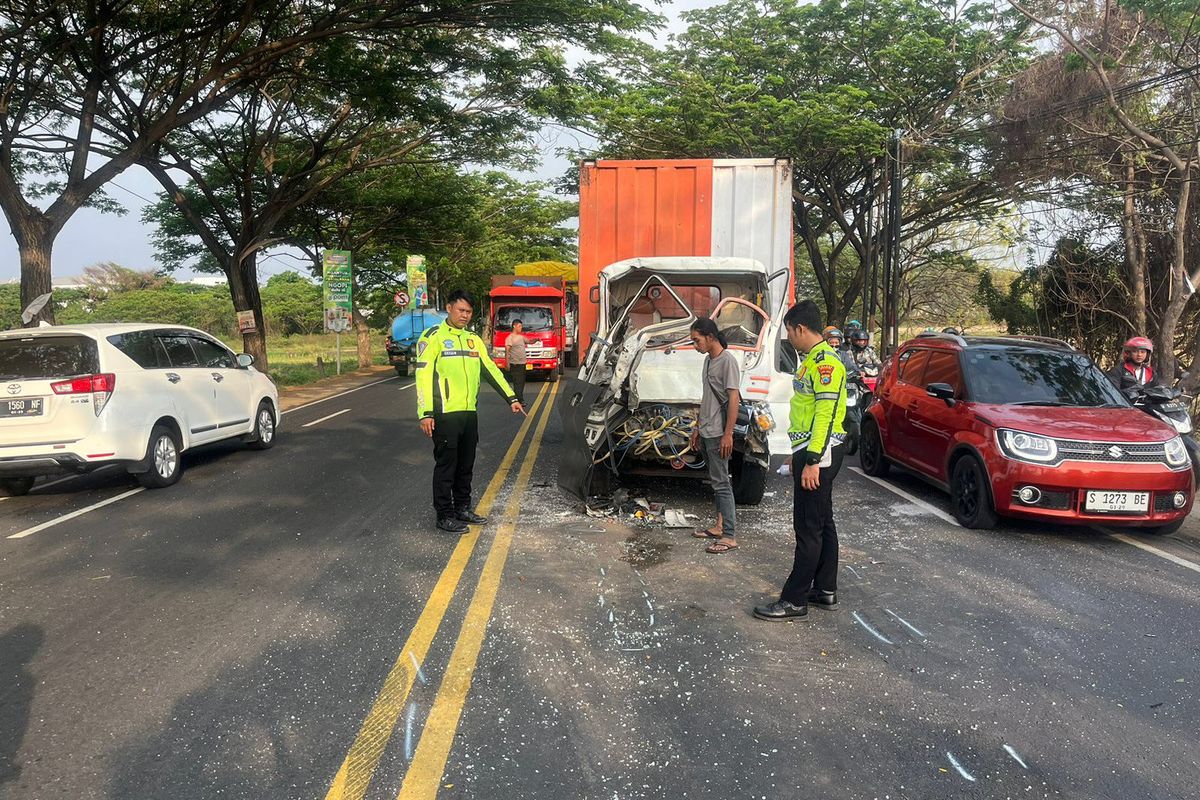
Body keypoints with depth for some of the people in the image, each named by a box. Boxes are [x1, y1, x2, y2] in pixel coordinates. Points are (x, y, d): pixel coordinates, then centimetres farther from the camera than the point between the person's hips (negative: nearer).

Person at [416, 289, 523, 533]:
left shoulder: (473, 339, 15)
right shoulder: (434, 337, -5)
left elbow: (490, 370, 18)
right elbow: (423, 376, -11)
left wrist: (511, 398, 11)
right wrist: (425, 413, -18)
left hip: (469, 413, 7)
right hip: (445, 414, -6)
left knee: (466, 465, 14)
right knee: (446, 465, 0)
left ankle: (463, 508, 27)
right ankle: (444, 517, 8)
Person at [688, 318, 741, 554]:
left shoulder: (727, 360, -14)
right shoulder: (708, 360, 14)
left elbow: (733, 399, -18)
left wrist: (728, 434, -21)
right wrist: (697, 428, 20)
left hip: (718, 434, -9)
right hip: (706, 433, 9)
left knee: (721, 483, -7)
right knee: (717, 481, 16)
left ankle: (729, 537, -4)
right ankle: (719, 526, 26)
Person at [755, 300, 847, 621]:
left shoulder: (826, 361, -17)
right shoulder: (812, 359, 16)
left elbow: (826, 413, -23)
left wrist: (812, 461, -25)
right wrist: (799, 453, 25)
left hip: (818, 454, -11)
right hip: (810, 451, 11)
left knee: (809, 528, -6)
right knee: (822, 523, 15)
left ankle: (794, 600, -1)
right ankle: (825, 590, 25)